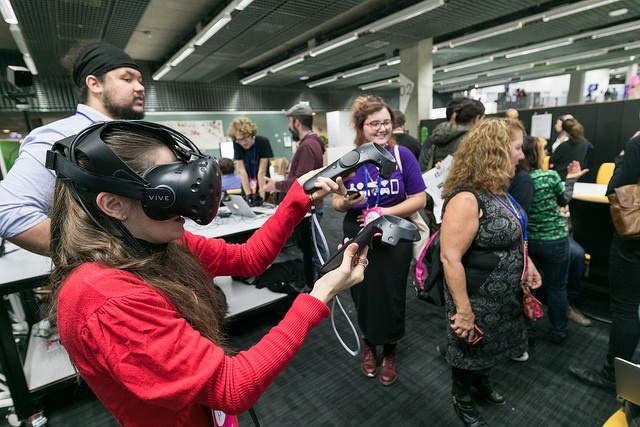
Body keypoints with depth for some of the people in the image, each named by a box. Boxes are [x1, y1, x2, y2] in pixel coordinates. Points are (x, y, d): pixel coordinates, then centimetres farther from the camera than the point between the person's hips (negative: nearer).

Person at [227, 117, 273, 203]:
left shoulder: (263, 142, -17)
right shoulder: (236, 144, -10)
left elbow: (262, 171, -19)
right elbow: (242, 171, -14)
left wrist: (261, 195, -23)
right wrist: (248, 195, -20)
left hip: (262, 186, -2)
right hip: (247, 187, 2)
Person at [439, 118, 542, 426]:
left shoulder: (498, 190, 2)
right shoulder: (466, 199, -30)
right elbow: (450, 258, -31)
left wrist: (528, 264, 14)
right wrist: (464, 311, -27)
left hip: (505, 294, 9)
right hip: (477, 298, -9)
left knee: (491, 346, 29)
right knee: (469, 350, 16)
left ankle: (481, 380, 57)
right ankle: (461, 399, 43)